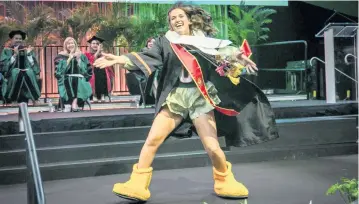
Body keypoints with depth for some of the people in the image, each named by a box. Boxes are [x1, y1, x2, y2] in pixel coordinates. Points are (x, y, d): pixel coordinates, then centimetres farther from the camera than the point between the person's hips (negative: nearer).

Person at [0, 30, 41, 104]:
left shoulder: (28, 50, 20)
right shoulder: (6, 51, 13)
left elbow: (35, 65, 8)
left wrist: (29, 54, -5)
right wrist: (15, 55, -10)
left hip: (28, 77, 1)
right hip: (12, 78, -1)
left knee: (29, 72, -31)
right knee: (15, 72, -33)